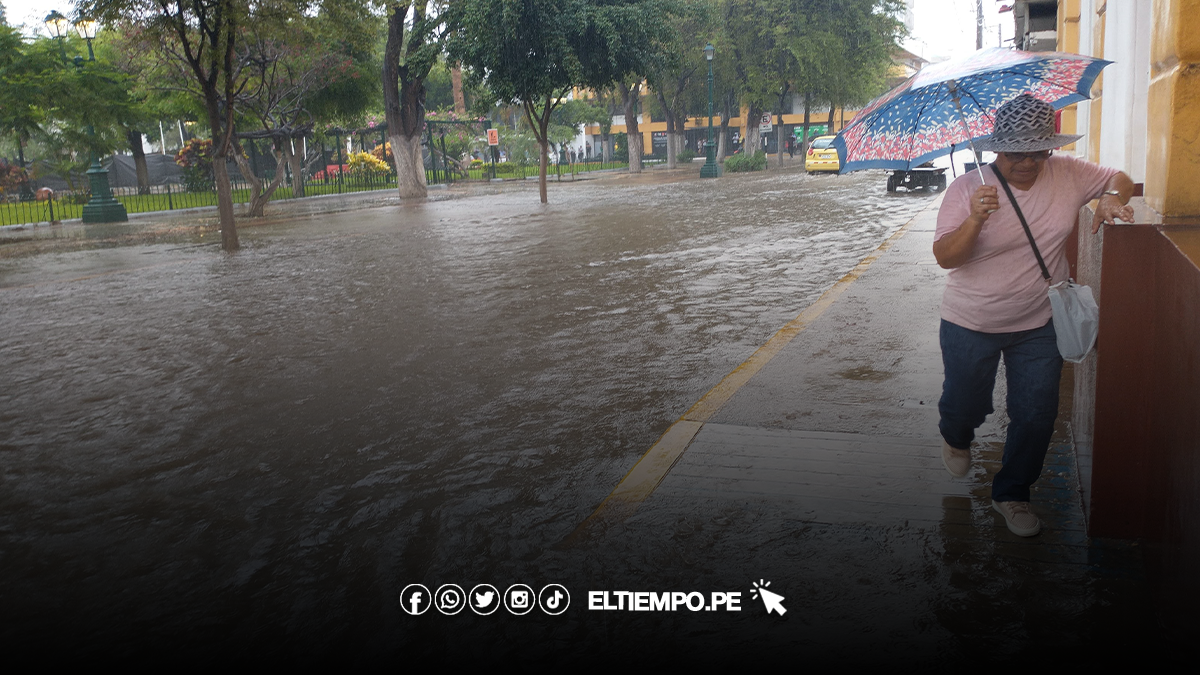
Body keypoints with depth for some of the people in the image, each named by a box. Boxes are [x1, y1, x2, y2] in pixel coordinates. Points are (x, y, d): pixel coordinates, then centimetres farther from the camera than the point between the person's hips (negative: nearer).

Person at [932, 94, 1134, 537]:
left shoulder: (1068, 174, -5)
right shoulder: (968, 188, -15)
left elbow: (1121, 180, 12)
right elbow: (944, 257, -21)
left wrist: (1111, 200, -11)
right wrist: (974, 220, -38)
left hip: (1039, 324, 3)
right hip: (971, 325, -3)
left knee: (1036, 415, 7)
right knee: (965, 405, 14)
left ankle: (1012, 493, 30)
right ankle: (956, 439, 52)